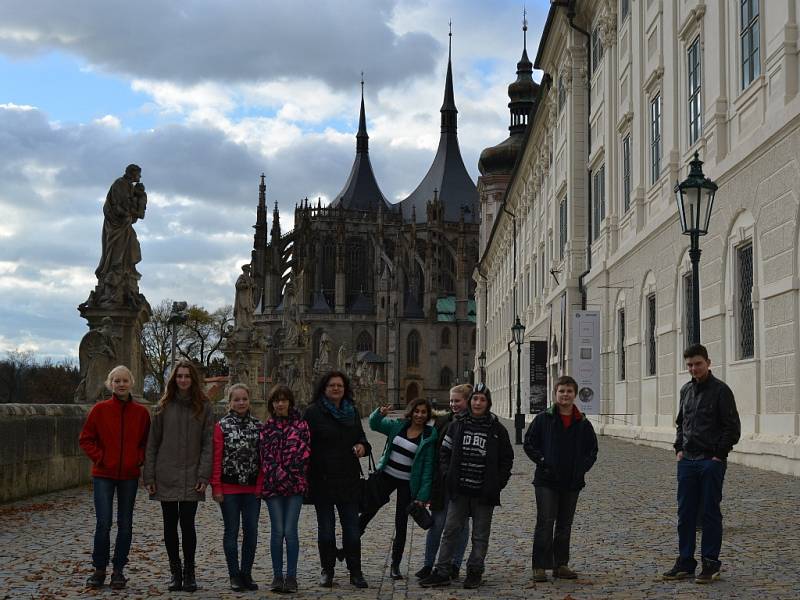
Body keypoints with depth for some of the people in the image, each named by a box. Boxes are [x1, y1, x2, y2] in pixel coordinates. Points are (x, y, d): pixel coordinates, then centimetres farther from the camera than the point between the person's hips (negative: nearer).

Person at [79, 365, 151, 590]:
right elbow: (85, 439, 3)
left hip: (130, 475, 2)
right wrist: (100, 458, -8)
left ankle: (118, 570, 17)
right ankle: (99, 570, 9)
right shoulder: (100, 409, -2)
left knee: (125, 524, 7)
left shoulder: (141, 412, 2)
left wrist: (139, 459, -5)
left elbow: (146, 441, 10)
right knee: (103, 523, -5)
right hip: (103, 475, -2)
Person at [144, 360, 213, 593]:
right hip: (166, 476, 2)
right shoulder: (164, 406, 5)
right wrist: (149, 476, -1)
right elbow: (153, 443, 5)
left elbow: (208, 443, 0)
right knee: (170, 524, 7)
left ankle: (189, 573, 8)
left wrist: (204, 476, -9)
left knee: (187, 524, -5)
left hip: (191, 478, -2)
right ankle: (175, 572, 17)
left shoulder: (203, 407, 3)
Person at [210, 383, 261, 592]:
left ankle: (246, 573, 15)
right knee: (232, 531, 4)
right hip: (229, 488, -2)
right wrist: (216, 487, -9)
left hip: (252, 488, 3)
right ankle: (234, 575, 11)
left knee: (251, 532, 4)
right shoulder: (222, 426, -1)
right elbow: (216, 458, -5)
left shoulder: (258, 426, 6)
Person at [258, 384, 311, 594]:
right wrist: (280, 474, -10)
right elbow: (266, 456, 1)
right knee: (277, 531, 0)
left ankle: (291, 576, 3)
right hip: (273, 484, 1)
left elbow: (304, 452, 0)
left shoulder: (300, 425, 7)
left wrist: (289, 473, -9)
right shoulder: (266, 428, 9)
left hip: (295, 484, -1)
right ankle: (277, 576, 8)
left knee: (290, 531, -4)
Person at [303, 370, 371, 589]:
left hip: (349, 479, 3)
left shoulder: (352, 412, 10)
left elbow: (361, 438, 21)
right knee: (326, 528, 8)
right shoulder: (313, 412, -4)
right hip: (322, 479, -3)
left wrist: (362, 446, -3)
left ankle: (355, 572, 11)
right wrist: (306, 477, -13)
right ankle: (327, 571, 19)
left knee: (352, 528, 3)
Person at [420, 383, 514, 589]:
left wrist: (498, 483, -1)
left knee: (480, 534, 7)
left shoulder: (497, 429, 1)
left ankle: (475, 572, 18)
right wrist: (448, 475, 0)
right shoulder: (457, 425, 5)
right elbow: (445, 452, 10)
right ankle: (441, 572, 8)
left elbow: (507, 458, 6)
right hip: (459, 490, 1)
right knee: (450, 531, 3)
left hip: (484, 493, -1)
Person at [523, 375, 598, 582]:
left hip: (572, 482, 3)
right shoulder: (543, 419, -2)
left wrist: (582, 467, -1)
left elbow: (592, 449, 14)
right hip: (546, 481, -3)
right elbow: (529, 443, 0)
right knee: (545, 523, -6)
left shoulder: (583, 423, 6)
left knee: (565, 525, 11)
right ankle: (540, 566, -2)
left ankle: (561, 565, 20)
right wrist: (542, 462, -11)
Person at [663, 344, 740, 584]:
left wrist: (719, 455, -12)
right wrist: (679, 449, 10)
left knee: (710, 513, 0)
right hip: (687, 461, 6)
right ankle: (685, 562, 14)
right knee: (685, 513, 7)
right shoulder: (686, 390, 13)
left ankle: (711, 564, 7)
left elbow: (733, 428, -8)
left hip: (711, 462, -6)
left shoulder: (720, 390, -7)